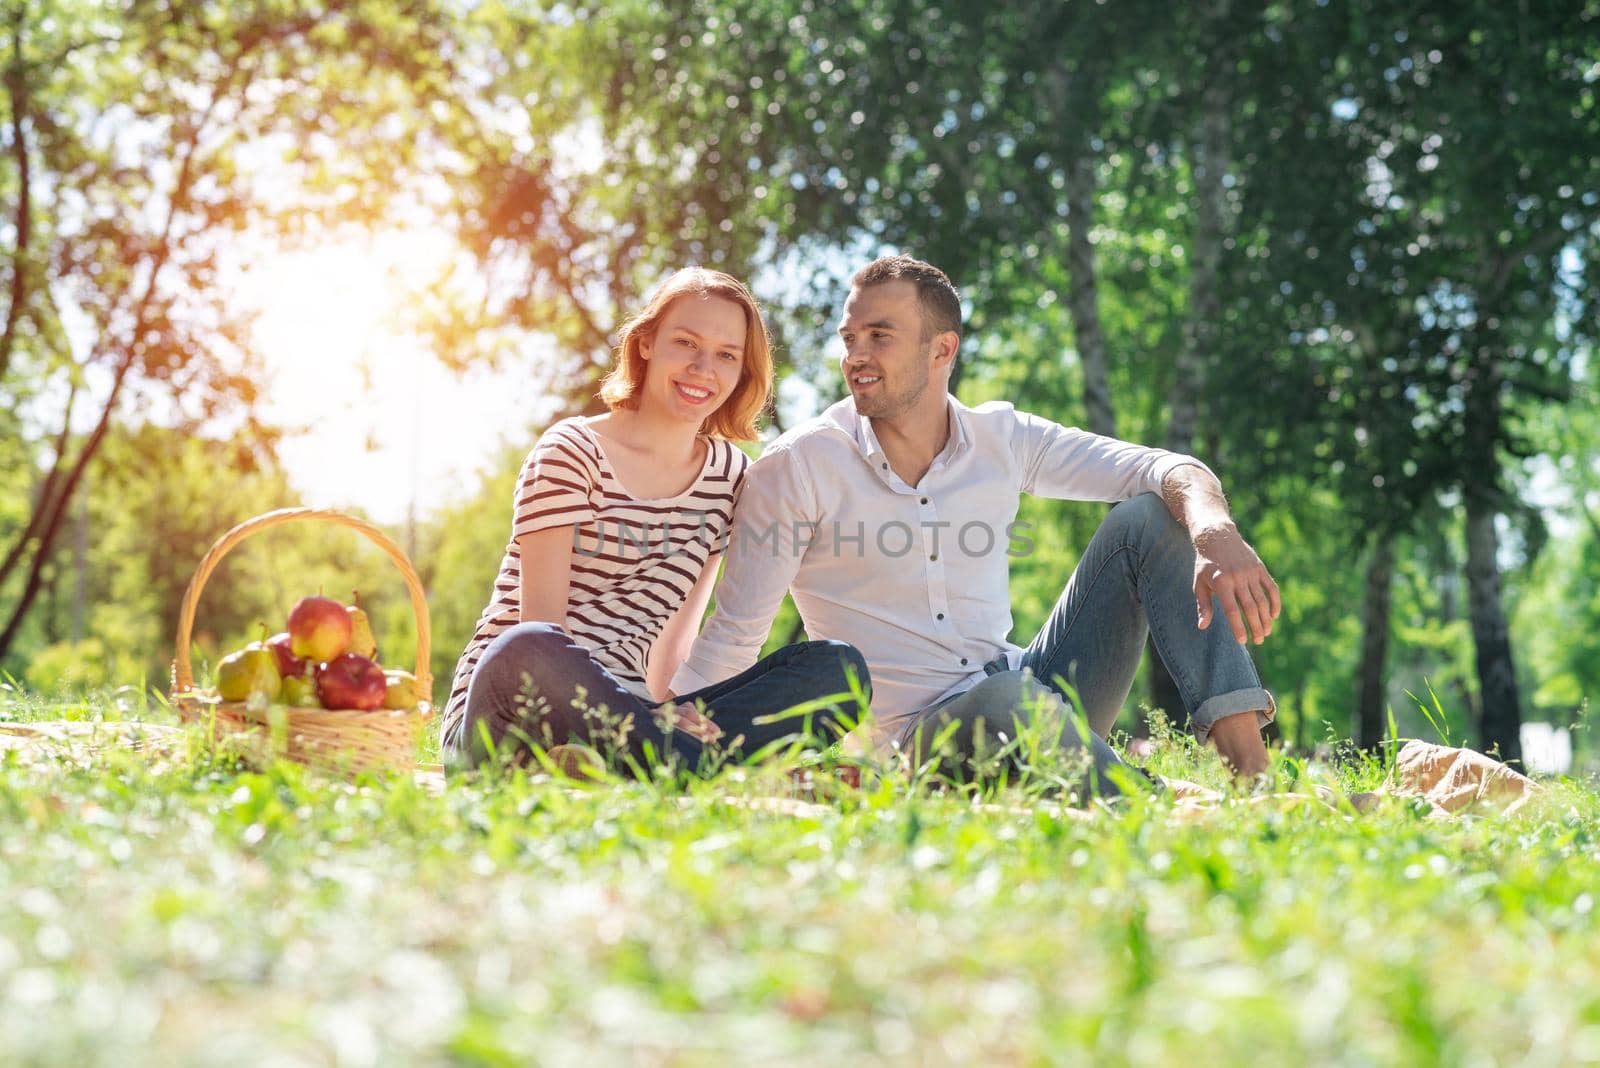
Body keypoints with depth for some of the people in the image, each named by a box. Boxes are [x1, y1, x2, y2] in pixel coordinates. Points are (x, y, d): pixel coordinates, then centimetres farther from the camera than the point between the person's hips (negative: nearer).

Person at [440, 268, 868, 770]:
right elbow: (540, 630, -12)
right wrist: (652, 715, -26)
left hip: (617, 716, 6)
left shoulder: (729, 474, 14)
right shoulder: (572, 452, -3)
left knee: (838, 667, -12)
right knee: (528, 654, -42)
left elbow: (677, 633, 14)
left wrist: (660, 708, -7)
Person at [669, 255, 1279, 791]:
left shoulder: (1001, 438, 6)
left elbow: (1167, 470, -2)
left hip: (1033, 700, 5)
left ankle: (1249, 773, -21)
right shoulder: (796, 467, -4)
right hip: (913, 734, -5)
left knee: (1150, 517, -9)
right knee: (1007, 695, -40)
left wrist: (1216, 534, -25)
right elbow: (732, 638, -5)